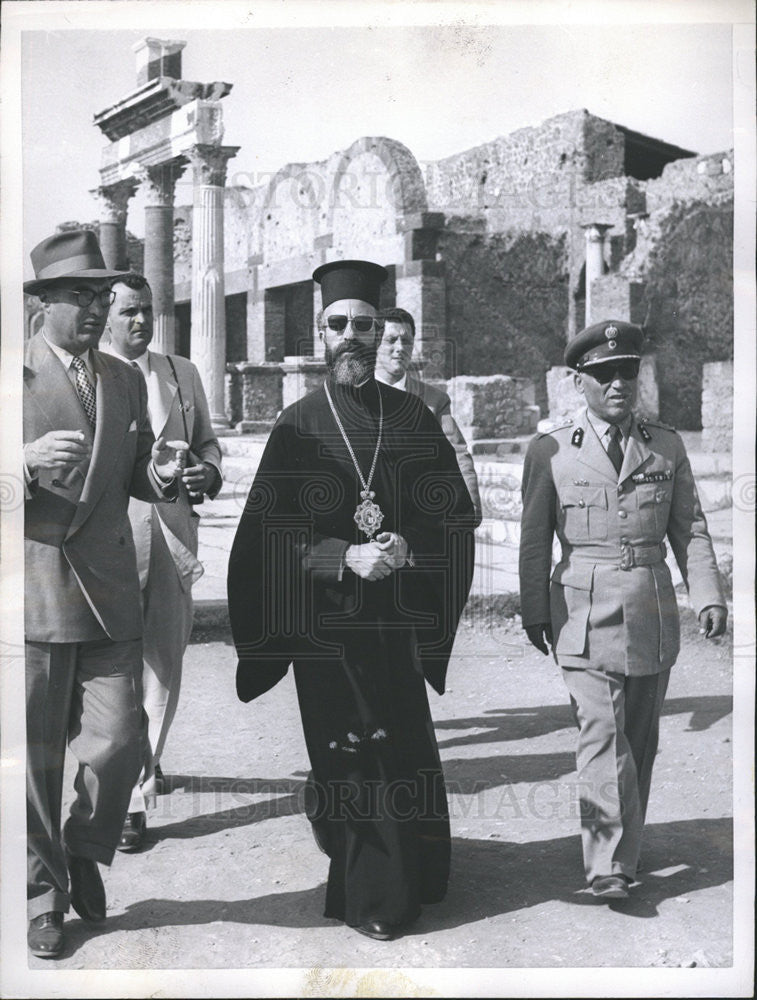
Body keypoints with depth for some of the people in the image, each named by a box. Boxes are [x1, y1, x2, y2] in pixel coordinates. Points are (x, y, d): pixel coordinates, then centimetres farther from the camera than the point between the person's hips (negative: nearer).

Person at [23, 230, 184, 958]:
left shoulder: (126, 381, 13)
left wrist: (160, 475, -2)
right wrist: (30, 461, -25)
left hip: (109, 589, 4)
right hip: (34, 591, -3)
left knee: (120, 741, 2)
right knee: (35, 753, 5)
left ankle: (85, 852, 30)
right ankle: (43, 891, 24)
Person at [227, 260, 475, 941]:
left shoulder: (413, 418, 6)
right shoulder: (298, 426, 1)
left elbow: (455, 515, 6)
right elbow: (269, 535, -3)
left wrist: (408, 547, -13)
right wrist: (345, 556, -16)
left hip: (401, 620, 2)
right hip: (327, 622, -1)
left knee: (408, 749, 6)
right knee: (351, 757, 3)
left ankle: (411, 880, 28)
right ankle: (372, 899, 21)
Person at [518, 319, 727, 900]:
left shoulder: (667, 446, 8)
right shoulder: (551, 451, 1)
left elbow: (690, 529, 10)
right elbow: (535, 540, 4)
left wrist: (709, 596, 0)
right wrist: (535, 613, 2)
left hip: (653, 611, 3)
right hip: (585, 611, -3)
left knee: (641, 739, 11)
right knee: (602, 734, -10)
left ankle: (624, 846, 27)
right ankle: (610, 865, -5)